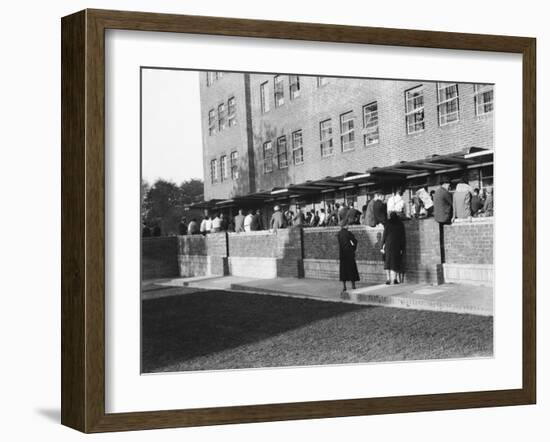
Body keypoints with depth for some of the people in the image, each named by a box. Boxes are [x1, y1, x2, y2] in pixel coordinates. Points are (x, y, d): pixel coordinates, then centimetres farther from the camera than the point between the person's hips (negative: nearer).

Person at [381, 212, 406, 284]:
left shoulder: (388, 224, 0)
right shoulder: (400, 224, 4)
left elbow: (384, 235, -2)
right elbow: (403, 237, 2)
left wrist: (382, 247, 1)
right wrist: (402, 249, 4)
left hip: (389, 244, -1)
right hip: (397, 245, 1)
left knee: (388, 262, 7)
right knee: (396, 262, 6)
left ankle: (388, 279, 0)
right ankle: (395, 278, -8)